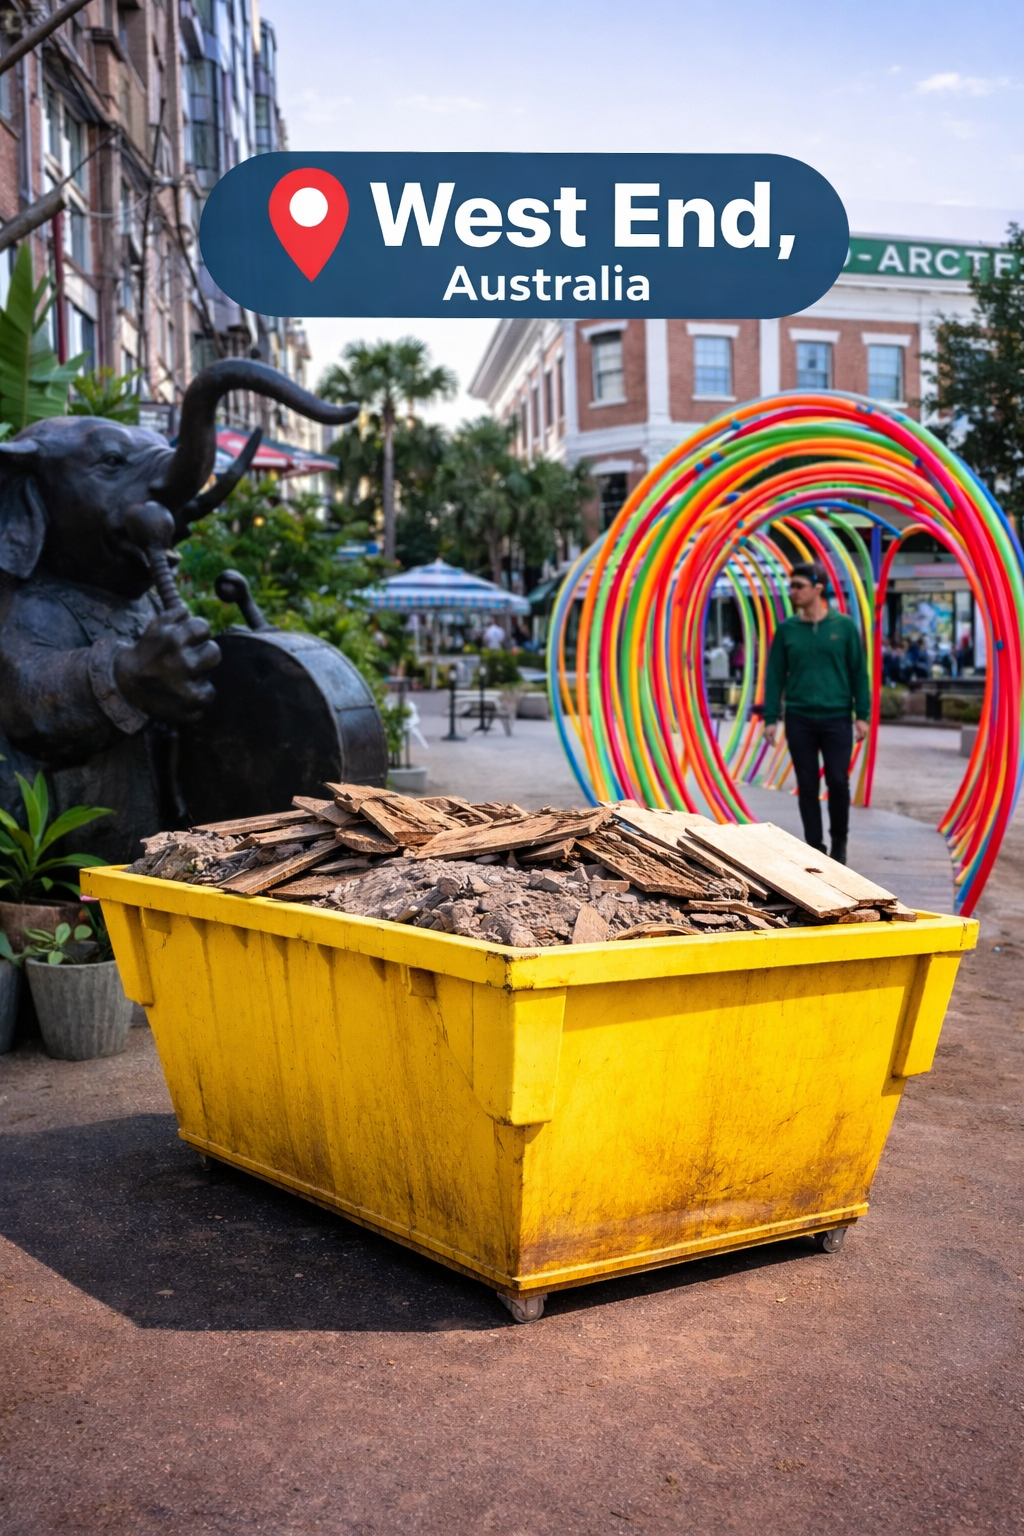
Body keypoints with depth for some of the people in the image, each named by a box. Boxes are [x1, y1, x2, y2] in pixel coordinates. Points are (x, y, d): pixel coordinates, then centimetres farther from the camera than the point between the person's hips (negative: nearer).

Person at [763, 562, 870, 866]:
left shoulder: (844, 626, 0)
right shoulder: (787, 629, 4)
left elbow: (859, 673, 2)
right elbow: (775, 676, 4)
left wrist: (862, 715, -3)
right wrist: (771, 718, -2)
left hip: (837, 719, -1)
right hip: (799, 720, 1)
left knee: (838, 783, -1)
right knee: (807, 786, 5)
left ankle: (839, 844, 20)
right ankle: (814, 847, 16)